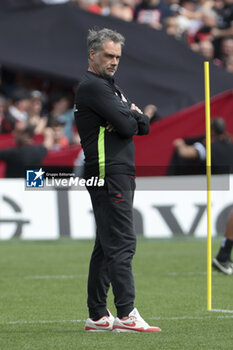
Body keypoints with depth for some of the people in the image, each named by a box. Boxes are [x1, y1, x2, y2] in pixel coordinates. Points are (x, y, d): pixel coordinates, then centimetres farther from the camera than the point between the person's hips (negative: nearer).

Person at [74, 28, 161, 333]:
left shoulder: (110, 87, 23)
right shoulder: (93, 87, -9)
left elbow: (144, 125, 15)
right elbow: (126, 125, -18)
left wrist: (132, 118, -6)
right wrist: (132, 115, 3)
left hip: (120, 175, 10)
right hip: (109, 173, -10)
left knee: (106, 245, 10)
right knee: (122, 242, -15)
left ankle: (97, 316, 12)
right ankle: (126, 315, -20)